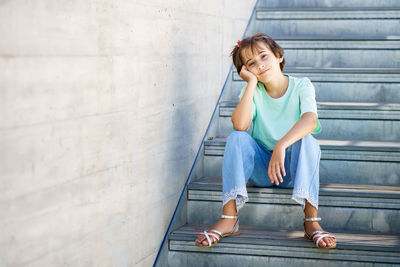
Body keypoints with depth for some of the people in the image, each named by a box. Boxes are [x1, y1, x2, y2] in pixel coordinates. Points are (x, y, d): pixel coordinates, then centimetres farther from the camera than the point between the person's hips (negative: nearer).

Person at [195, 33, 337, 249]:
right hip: (259, 169, 2)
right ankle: (229, 218, -31)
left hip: (291, 168, -1)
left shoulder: (301, 86, -6)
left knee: (308, 140, -30)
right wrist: (252, 82, -19)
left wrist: (281, 145, -44)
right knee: (237, 137, -24)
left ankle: (311, 221, -37)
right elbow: (240, 124, -23)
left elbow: (310, 121, -28)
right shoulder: (253, 91, -1)